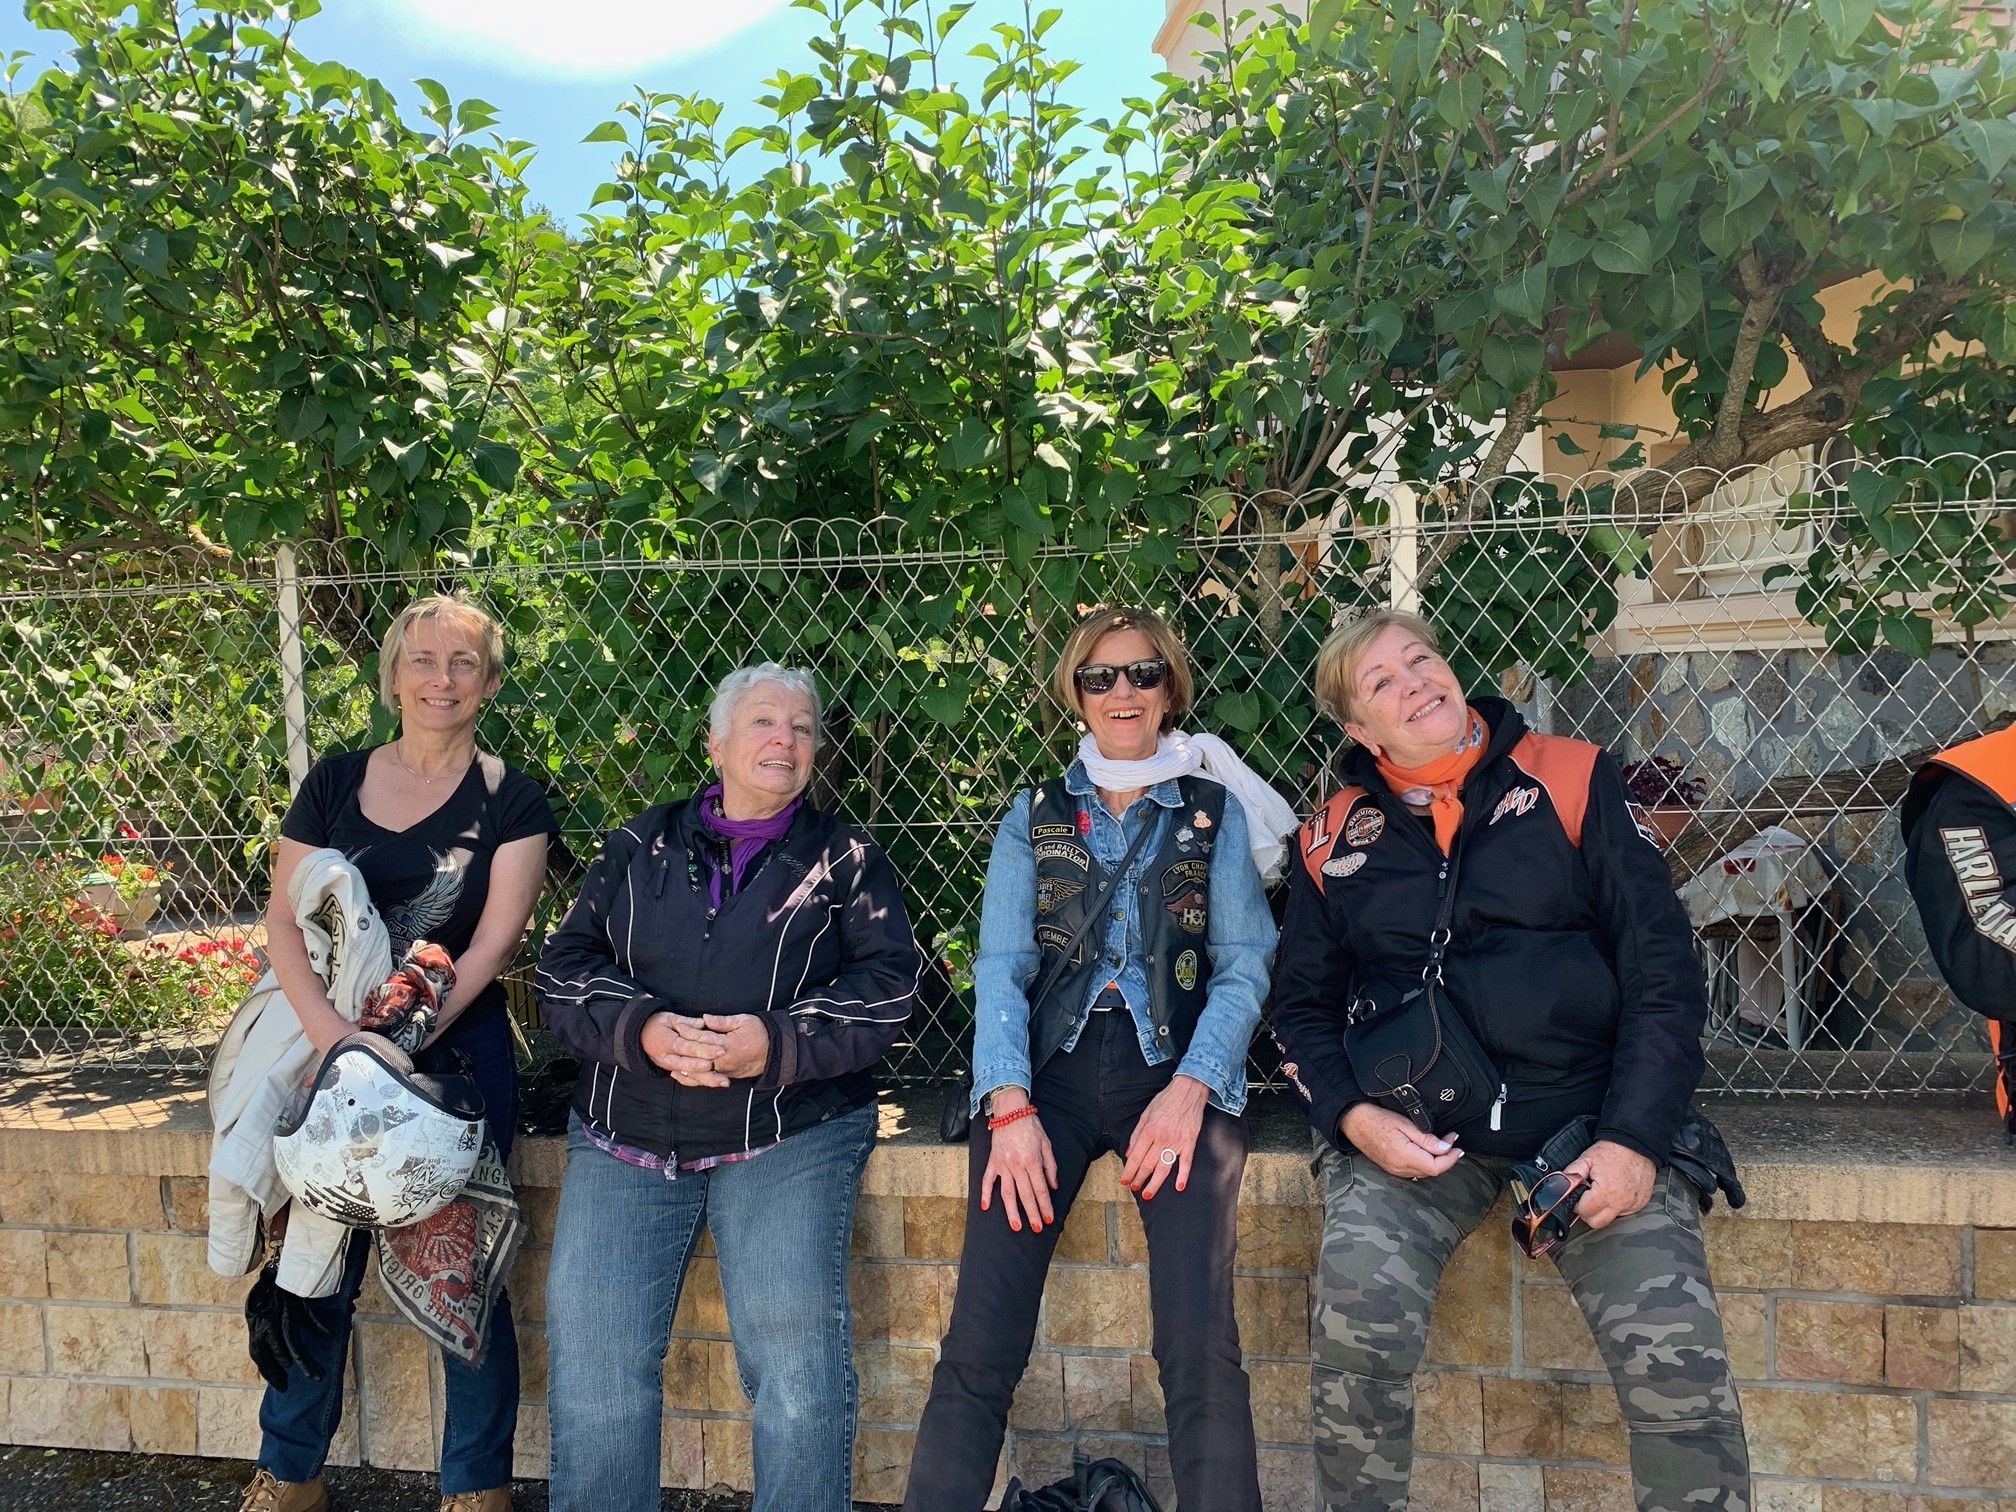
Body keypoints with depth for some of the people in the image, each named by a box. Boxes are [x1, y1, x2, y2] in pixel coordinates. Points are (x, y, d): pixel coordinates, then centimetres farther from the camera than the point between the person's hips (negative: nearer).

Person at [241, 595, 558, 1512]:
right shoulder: (334, 784, 5)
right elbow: (284, 920, 0)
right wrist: (328, 1029, -17)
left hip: (460, 1053, -2)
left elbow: (494, 940, -10)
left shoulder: (509, 802, -2)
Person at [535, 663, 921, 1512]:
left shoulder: (843, 858, 10)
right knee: (590, 1351, -7)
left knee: (794, 1343, -16)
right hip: (628, 1129, 2)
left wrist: (778, 1043, -15)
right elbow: (565, 970, 8)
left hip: (788, 1132, -2)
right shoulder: (639, 847, 15)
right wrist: (643, 1030, -11)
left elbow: (887, 983, 0)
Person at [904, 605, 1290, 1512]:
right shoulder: (1033, 818, 15)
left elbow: (1244, 966, 4)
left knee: (1199, 1341, -19)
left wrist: (1189, 1089, -12)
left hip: (1176, 1069, -1)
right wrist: (1009, 1105, -10)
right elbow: (1000, 968, 5)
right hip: (1051, 1065, 1)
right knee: (980, 1342, -11)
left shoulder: (1216, 814, 13)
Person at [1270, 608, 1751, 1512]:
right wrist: (1354, 1117, -6)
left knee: (1677, 1361, -18)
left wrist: (1636, 1136, -8)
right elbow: (1302, 1002, 12)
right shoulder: (1337, 837, 10)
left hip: (1584, 1109, 0)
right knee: (1355, 1323, -23)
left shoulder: (1572, 779, 4)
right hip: (1412, 1124, 1)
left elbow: (1661, 968, 1)